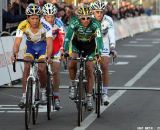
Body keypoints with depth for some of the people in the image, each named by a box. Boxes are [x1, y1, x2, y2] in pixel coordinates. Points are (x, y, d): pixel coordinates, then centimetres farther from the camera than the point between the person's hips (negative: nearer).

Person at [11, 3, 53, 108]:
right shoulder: (23, 26, -28)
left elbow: (49, 43, -36)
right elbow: (17, 43, -33)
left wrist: (48, 56, -54)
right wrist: (15, 54, -53)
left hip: (43, 45, -1)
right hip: (30, 45, 1)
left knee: (41, 69, -17)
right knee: (27, 68, -17)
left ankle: (43, 91, 9)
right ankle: (24, 96, -13)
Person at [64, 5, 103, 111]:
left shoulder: (95, 24, -30)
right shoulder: (74, 22, -29)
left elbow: (99, 39, -38)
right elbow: (68, 36, -37)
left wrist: (99, 53, -52)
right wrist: (66, 51, -50)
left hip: (90, 46, 0)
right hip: (77, 44, 0)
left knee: (89, 70, -6)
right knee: (72, 63, -25)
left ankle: (89, 97, 2)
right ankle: (73, 85, -2)